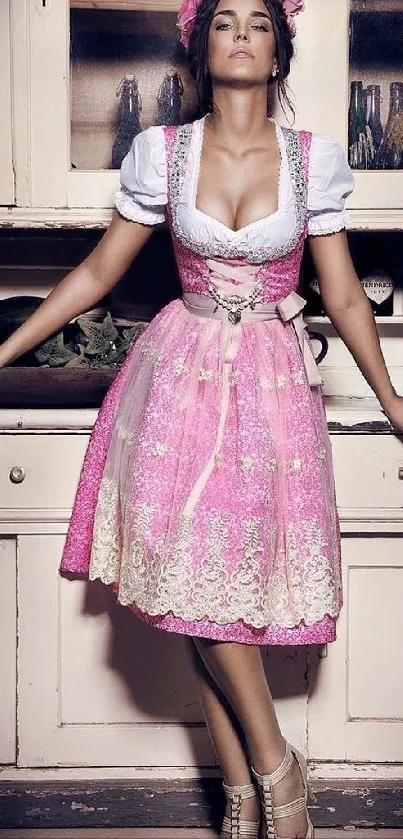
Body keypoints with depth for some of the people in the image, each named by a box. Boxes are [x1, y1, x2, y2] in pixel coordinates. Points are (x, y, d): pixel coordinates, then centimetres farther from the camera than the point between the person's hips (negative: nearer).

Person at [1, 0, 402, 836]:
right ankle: (271, 769, 11)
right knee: (197, 578, -4)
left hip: (274, 384, 0)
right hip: (184, 375, 1)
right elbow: (96, 273, 6)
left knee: (232, 580, -2)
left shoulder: (315, 159, 0)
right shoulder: (161, 153, 0)